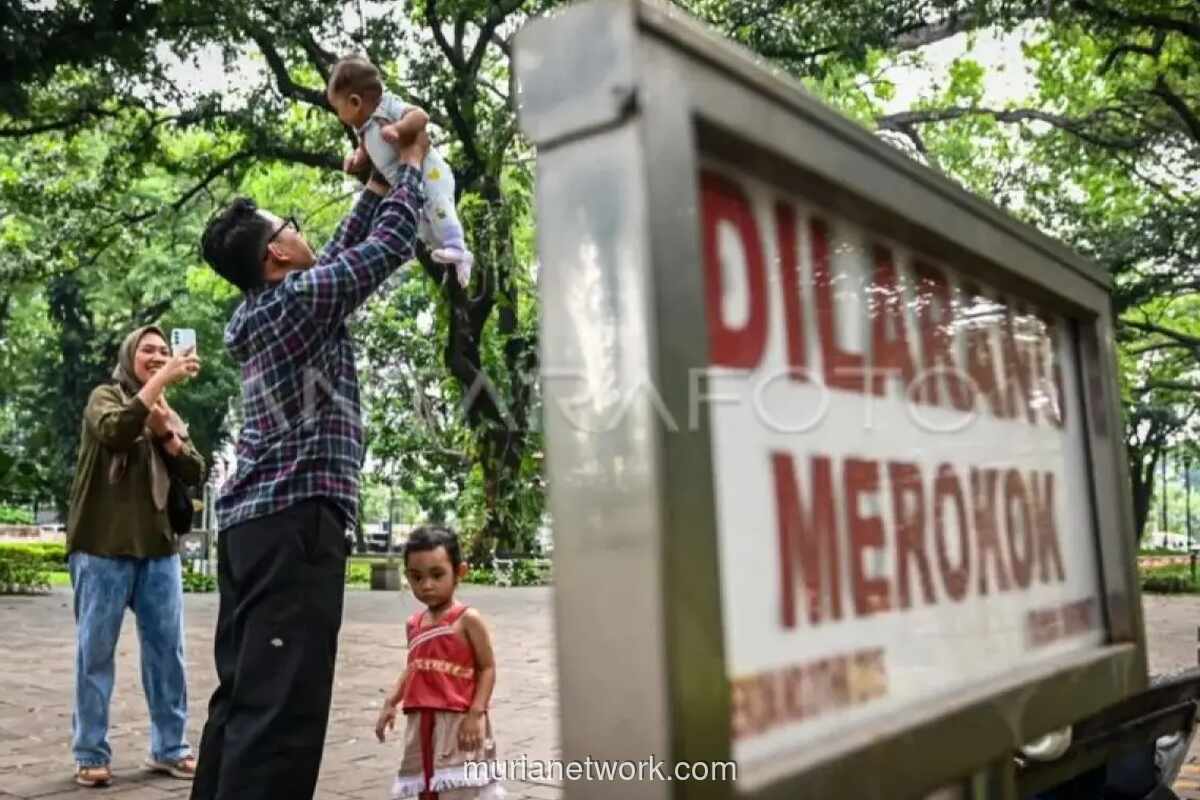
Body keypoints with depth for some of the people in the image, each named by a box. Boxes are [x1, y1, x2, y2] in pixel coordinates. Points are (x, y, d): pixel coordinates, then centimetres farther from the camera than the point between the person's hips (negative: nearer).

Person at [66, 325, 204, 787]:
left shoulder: (170, 414, 16)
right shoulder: (105, 398, 2)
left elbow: (196, 475, 6)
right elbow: (116, 429, -22)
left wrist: (167, 433, -8)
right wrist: (161, 381, -27)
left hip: (158, 547, 5)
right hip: (102, 546, -5)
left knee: (167, 650, 5)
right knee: (96, 652, 1)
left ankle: (169, 748, 13)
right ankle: (90, 754, 10)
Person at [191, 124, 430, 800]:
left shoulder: (262, 310, 19)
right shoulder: (301, 297, -6)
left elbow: (343, 252, 29)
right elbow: (389, 246, -1)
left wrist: (374, 186, 33)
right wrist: (412, 162, 12)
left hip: (251, 521, 10)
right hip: (296, 518, -10)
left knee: (242, 695, 12)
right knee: (281, 705, -12)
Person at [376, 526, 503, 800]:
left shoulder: (467, 619, -10)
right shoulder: (414, 623, 10)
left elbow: (487, 668, -10)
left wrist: (476, 713, -18)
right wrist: (390, 703, 5)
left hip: (458, 721, -7)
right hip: (422, 722, 7)